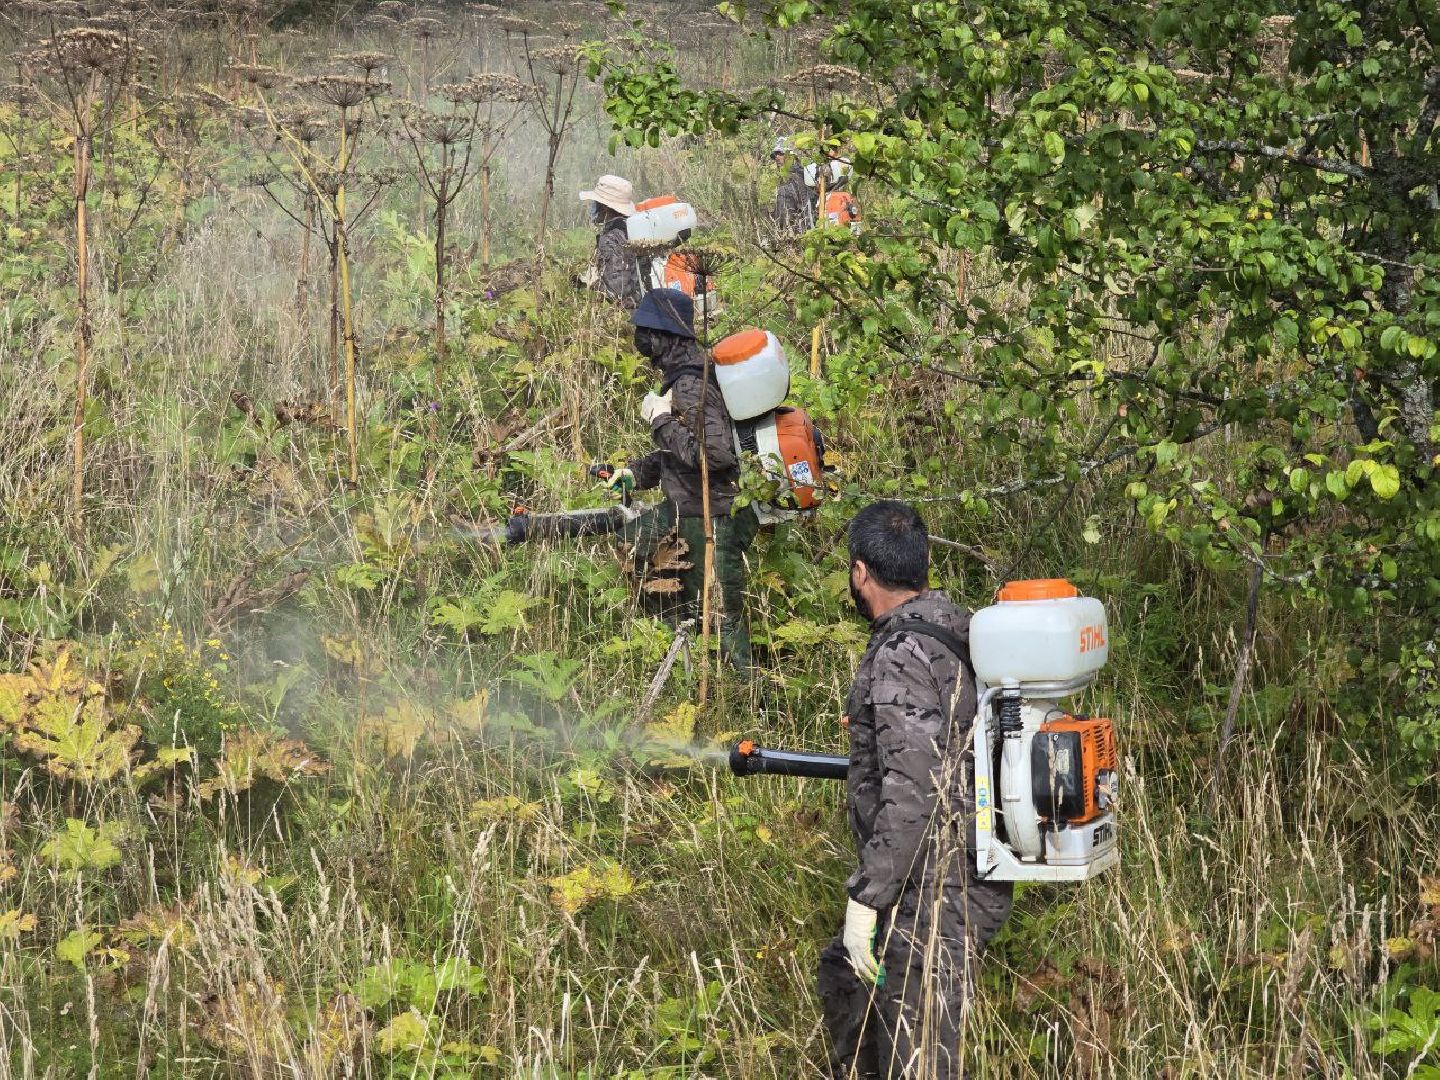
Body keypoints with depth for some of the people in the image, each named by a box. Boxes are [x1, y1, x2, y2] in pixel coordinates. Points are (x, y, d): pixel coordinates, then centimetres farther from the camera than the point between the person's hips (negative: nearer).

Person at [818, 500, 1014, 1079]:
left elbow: (915, 792, -25)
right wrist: (865, 767, 32)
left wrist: (864, 900, -21)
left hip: (933, 898, -10)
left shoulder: (902, 654, -19)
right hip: (966, 877, 10)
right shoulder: (958, 632, 10)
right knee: (843, 977, 30)